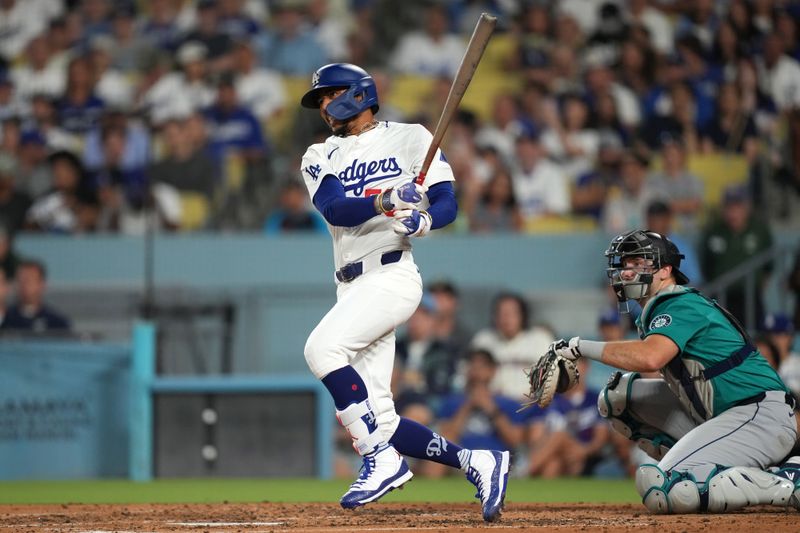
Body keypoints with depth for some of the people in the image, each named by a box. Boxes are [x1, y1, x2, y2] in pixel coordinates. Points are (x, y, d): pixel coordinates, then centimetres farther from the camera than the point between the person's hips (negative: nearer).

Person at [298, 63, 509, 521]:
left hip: (392, 275, -6)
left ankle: (382, 459, -24)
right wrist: (384, 200, -23)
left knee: (323, 347, -29)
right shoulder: (320, 158, 17)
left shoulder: (409, 138, 6)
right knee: (373, 418, -1)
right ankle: (476, 463, 10)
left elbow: (447, 203, -1)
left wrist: (421, 221, -24)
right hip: (352, 288, 6)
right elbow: (334, 208, -4)